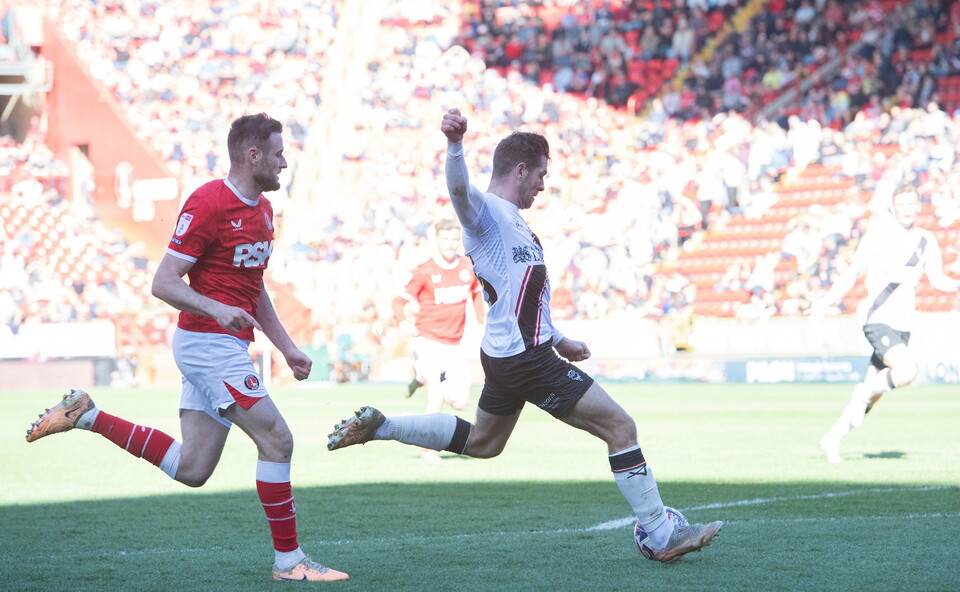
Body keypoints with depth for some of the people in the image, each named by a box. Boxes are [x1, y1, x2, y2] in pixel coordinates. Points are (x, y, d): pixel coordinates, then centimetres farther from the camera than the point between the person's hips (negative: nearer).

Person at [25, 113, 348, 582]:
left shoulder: (262, 209, 14)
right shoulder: (208, 204, -15)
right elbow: (164, 283, -17)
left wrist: (287, 348, 19)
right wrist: (216, 309, -32)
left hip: (227, 346, 9)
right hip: (209, 344, -9)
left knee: (191, 469, 8)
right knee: (276, 439, -11)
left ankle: (86, 416, 18)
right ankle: (288, 559, -2)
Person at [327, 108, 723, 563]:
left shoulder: (511, 220, 18)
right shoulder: (485, 212, -13)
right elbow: (459, 189, -38)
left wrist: (557, 339, 32)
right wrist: (455, 144, -57)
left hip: (509, 354, 11)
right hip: (526, 360, -11)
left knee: (481, 442, 26)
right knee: (620, 427, -7)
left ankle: (377, 427, 24)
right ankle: (660, 536, -4)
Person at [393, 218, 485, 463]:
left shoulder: (468, 268, 3)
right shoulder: (423, 272, -10)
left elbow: (476, 293, 22)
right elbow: (400, 301, -6)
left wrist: (482, 321, 12)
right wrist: (405, 323, -24)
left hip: (454, 346, 5)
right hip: (429, 341, -5)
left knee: (460, 402, -1)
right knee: (436, 397, -10)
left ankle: (423, 379, 26)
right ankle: (429, 447, 8)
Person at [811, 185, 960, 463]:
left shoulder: (926, 241, 10)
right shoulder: (880, 234, -5)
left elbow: (937, 279, 7)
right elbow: (854, 272, -3)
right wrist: (826, 302, -11)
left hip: (903, 325, 6)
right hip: (878, 321, -6)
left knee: (872, 395, 7)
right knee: (906, 372, -28)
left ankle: (833, 438, 20)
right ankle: (864, 391, -2)